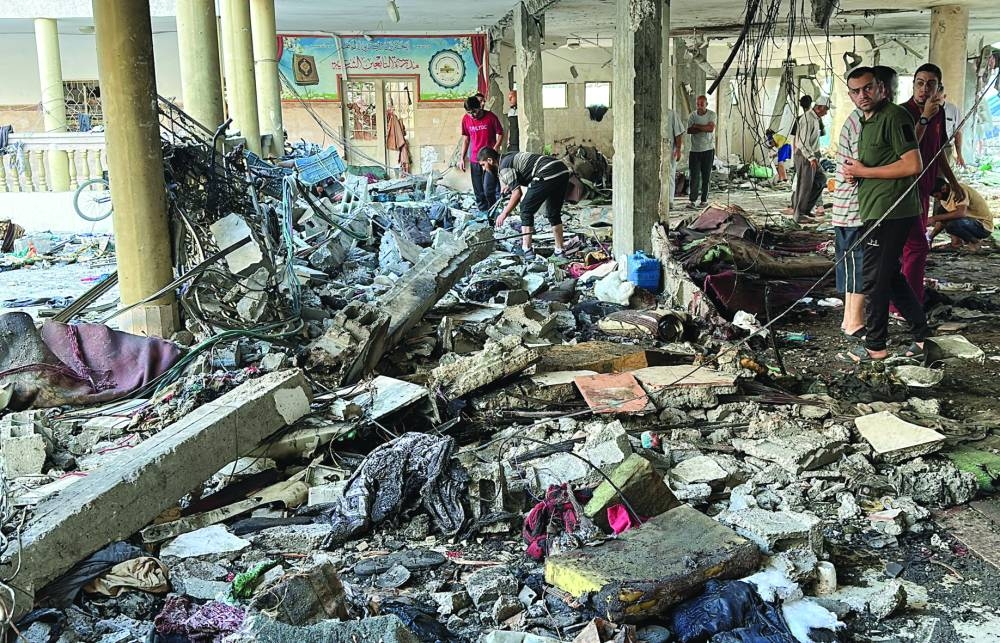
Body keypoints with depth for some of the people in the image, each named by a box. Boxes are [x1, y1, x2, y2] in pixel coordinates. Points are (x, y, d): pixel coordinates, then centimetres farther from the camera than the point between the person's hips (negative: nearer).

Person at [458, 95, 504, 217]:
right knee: (478, 192, 7)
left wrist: (495, 149, -16)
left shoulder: (490, 117, -9)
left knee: (488, 189, -12)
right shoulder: (466, 119, 4)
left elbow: (500, 134, -2)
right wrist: (462, 158, 10)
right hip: (474, 160, 4)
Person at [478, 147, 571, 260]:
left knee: (526, 211, 4)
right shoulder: (510, 158, 26)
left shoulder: (504, 166, -2)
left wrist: (504, 214, -1)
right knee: (554, 214, 20)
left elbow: (517, 193, -8)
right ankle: (559, 251, 21)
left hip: (548, 175, -9)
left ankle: (526, 250, 4)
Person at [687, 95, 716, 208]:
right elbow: (689, 130, -7)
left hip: (708, 149, -1)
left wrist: (697, 126, -10)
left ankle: (704, 199, 11)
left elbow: (711, 128, -15)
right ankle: (692, 200, -6)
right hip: (695, 149, 1)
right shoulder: (692, 115, 5)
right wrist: (704, 128, -14)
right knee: (694, 175, -5)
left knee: (706, 176, 3)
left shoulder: (711, 114, -1)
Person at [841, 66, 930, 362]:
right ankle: (922, 334, 24)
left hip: (890, 211, -10)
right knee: (890, 275, 16)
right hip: (877, 212, 10)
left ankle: (875, 346, 7)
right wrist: (855, 171, 8)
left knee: (874, 277, -3)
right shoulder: (868, 121, 18)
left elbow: (913, 165, -20)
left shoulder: (894, 116, -12)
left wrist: (864, 171, -14)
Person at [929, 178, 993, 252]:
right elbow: (943, 219, 12)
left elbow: (961, 213, -36)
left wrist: (935, 218, -32)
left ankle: (975, 241, -8)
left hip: (984, 227, -9)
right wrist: (929, 237, 3)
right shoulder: (948, 196, 5)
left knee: (951, 224, -32)